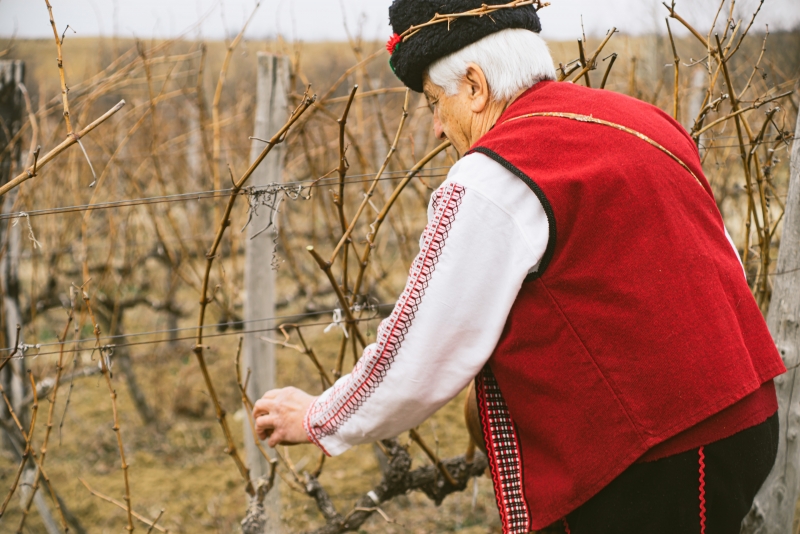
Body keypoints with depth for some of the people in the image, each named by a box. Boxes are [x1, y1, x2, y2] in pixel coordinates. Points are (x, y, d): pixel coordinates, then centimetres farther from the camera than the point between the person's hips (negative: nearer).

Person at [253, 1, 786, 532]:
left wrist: (318, 420, 6)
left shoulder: (491, 182, -16)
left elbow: (419, 361, -11)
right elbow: (726, 266, 18)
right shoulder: (642, 120, 9)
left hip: (658, 466, -9)